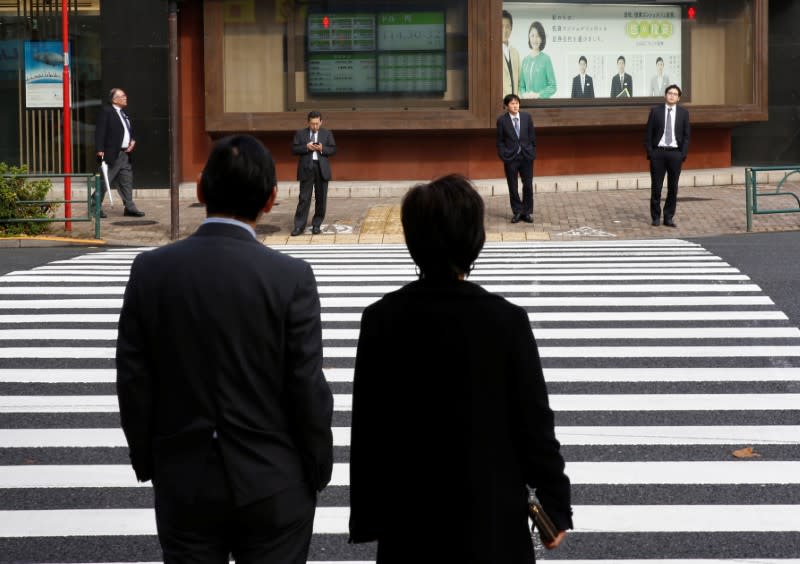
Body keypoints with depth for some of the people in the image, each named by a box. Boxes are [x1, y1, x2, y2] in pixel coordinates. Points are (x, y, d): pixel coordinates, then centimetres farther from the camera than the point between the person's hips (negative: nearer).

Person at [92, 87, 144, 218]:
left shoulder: (124, 114, 17)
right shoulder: (106, 112, -9)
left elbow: (130, 131, 29)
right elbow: (100, 131, -15)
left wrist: (133, 141, 8)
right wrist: (100, 150, -22)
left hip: (125, 153, 8)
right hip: (112, 154, -8)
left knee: (126, 181, 8)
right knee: (104, 182, -3)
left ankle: (129, 208, 11)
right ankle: (95, 207, 5)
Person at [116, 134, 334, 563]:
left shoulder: (151, 270, -6)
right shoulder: (291, 278, -13)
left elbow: (133, 382, -2)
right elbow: (308, 388, -10)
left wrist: (147, 463, 11)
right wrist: (319, 471, 4)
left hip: (184, 483, 2)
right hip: (273, 486, -2)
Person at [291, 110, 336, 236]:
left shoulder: (327, 133, 8)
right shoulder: (300, 134, 5)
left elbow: (333, 150, 5)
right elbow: (294, 149, 0)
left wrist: (322, 149, -14)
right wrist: (306, 147, -15)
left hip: (322, 168, 1)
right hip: (306, 168, -1)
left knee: (321, 198, 4)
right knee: (304, 198, -4)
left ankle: (317, 225, 15)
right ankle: (299, 226, -2)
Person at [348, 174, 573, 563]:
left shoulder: (382, 319, -8)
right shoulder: (505, 320, -13)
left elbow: (367, 428, -3)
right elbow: (533, 422, -9)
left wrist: (366, 516, 6)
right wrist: (556, 505, 2)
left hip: (409, 515, 2)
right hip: (490, 512, -2)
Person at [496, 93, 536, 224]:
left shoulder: (527, 117, 1)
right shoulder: (502, 120, -4)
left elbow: (532, 136, 7)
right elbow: (500, 141, 0)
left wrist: (532, 153, 3)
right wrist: (503, 156, -7)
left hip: (526, 156, 1)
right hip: (510, 158, -1)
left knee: (528, 186, 2)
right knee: (513, 187, 4)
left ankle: (527, 212, 12)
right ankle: (517, 212, 15)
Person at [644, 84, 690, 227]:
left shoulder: (683, 113, 5)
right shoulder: (655, 111, 2)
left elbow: (686, 135, 6)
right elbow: (648, 133, 2)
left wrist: (683, 154, -4)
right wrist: (649, 152, -5)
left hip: (675, 153, 1)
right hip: (658, 152, -1)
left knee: (673, 187, 3)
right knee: (656, 186, 1)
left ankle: (669, 217, 10)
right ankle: (655, 217, 11)